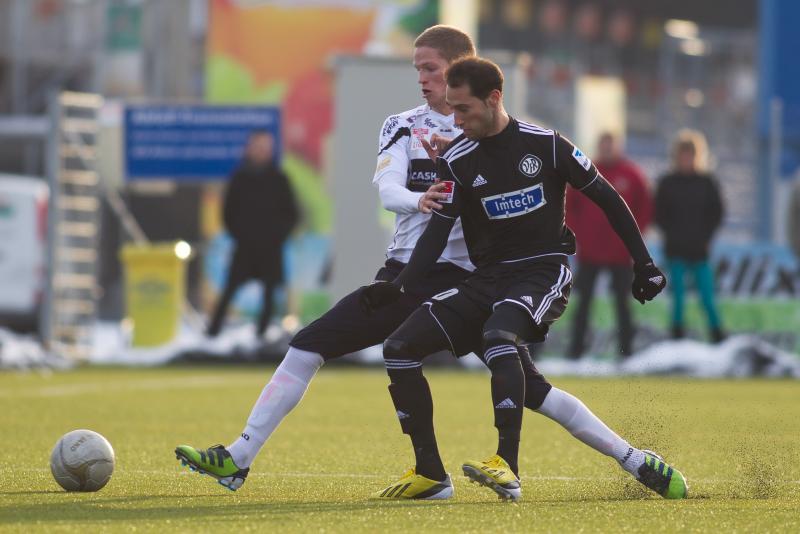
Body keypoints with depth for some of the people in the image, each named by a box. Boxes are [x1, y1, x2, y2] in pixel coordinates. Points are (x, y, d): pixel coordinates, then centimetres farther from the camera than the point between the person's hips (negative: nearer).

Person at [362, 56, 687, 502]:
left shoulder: (544, 145, -6)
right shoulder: (457, 160, 2)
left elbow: (606, 198, 2)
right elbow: (439, 230, -3)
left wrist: (644, 263, 0)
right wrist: (399, 287, -17)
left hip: (544, 270, -5)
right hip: (490, 278, 5)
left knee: (497, 335, -36)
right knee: (401, 348, -8)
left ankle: (508, 469, -40)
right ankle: (431, 476, 1)